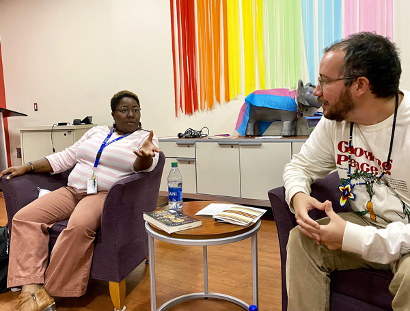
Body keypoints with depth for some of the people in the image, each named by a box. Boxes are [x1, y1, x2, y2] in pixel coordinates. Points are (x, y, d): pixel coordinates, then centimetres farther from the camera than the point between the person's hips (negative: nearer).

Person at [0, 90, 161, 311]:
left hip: (105, 196, -6)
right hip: (72, 191, 6)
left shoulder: (145, 139, 1)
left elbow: (143, 167, -18)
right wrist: (28, 167, 14)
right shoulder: (96, 132, 16)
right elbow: (67, 157, 19)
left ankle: (49, 291, -17)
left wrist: (144, 156, -42)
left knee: (79, 226, -35)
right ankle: (31, 291, -16)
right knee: (24, 218, -12)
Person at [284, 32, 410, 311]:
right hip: (364, 223, 5)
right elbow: (300, 166, 4)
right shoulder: (335, 120, -5)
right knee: (301, 240, -16)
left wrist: (354, 238, -29)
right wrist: (298, 196, -18)